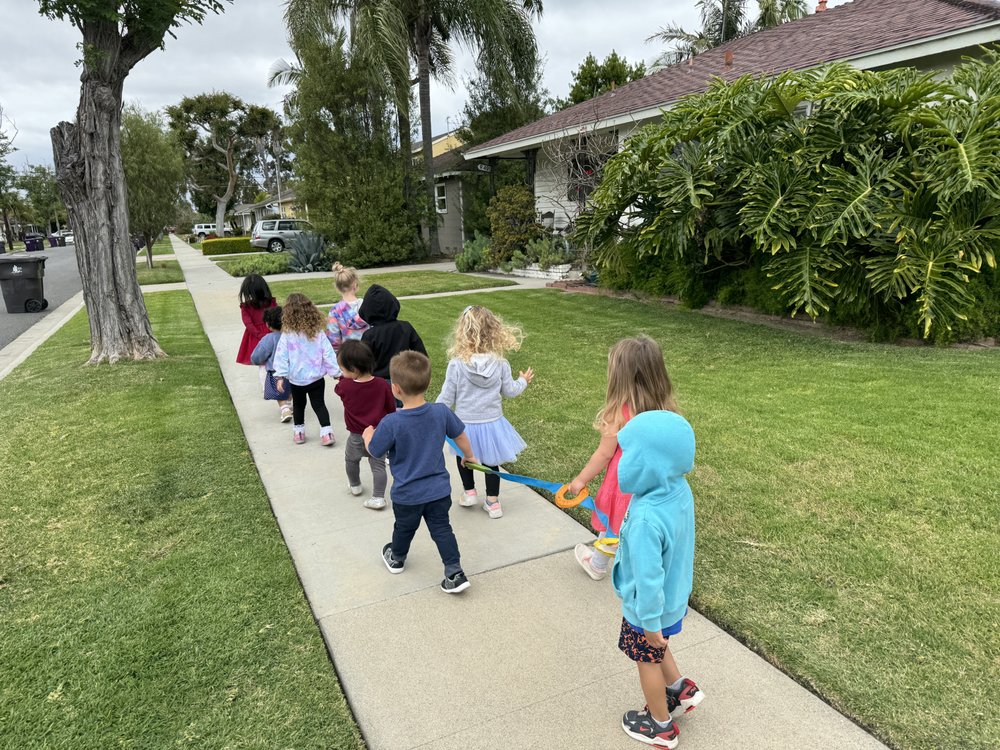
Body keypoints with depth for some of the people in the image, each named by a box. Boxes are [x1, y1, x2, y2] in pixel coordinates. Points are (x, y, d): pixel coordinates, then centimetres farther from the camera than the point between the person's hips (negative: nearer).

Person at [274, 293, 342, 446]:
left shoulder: (287, 335, -13)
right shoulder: (319, 332, -10)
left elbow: (281, 356, -10)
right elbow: (328, 354, -5)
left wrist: (280, 376, -3)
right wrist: (336, 372, 2)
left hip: (296, 380, 0)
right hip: (316, 378, 0)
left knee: (298, 405, 20)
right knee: (319, 404, 10)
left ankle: (298, 432, 29)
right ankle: (326, 432, 1)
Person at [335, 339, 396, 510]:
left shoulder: (345, 386, -18)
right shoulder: (382, 385, -13)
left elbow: (338, 387, 8)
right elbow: (391, 409, -2)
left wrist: (344, 377, 20)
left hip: (356, 436, 0)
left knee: (351, 460, 26)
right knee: (378, 465, 9)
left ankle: (355, 486, 45)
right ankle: (378, 497, 7)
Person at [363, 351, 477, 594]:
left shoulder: (391, 423, -27)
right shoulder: (441, 412, -14)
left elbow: (374, 451, -11)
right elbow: (460, 435, 3)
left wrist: (367, 435, 11)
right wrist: (469, 455, 23)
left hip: (407, 495, -2)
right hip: (439, 490, 2)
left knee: (404, 528, 23)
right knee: (441, 529, 16)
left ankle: (396, 558, 49)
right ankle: (455, 573, 15)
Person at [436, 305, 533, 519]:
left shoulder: (456, 365, -20)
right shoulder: (500, 364, -14)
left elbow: (447, 397, -12)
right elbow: (509, 391, 0)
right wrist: (523, 381, 21)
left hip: (464, 423, -1)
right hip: (492, 422, 1)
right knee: (491, 461, 20)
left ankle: (470, 492, 32)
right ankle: (492, 502, 28)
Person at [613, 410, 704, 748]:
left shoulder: (646, 519, -41)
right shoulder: (679, 490, -15)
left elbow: (648, 577, -31)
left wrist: (651, 621, -16)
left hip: (650, 607, -7)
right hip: (675, 595, 7)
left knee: (648, 659, 20)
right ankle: (681, 689, 46)